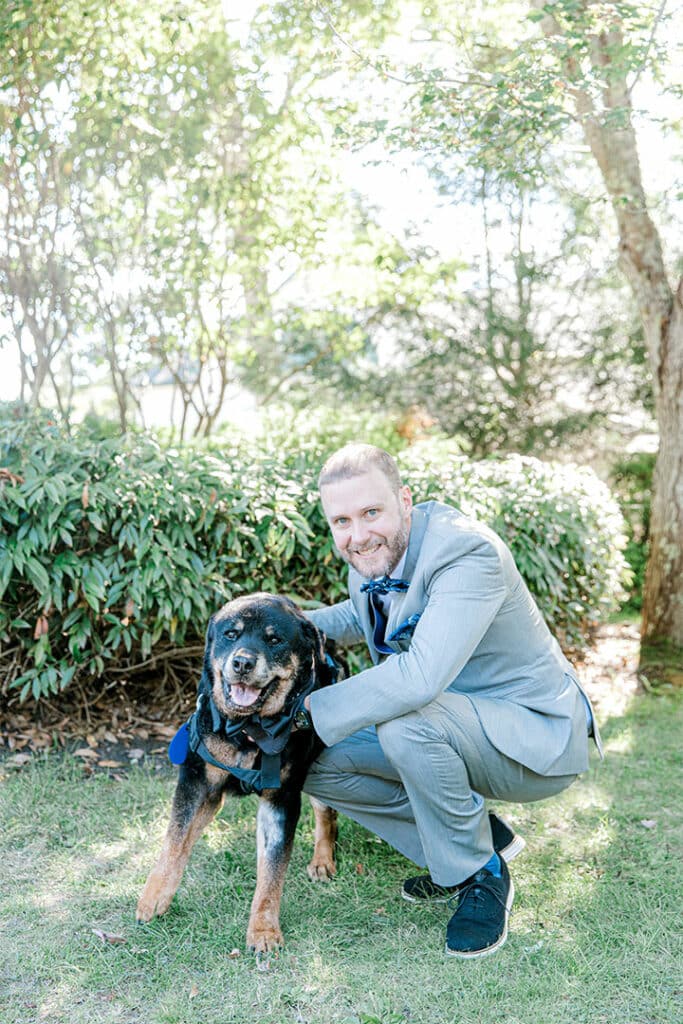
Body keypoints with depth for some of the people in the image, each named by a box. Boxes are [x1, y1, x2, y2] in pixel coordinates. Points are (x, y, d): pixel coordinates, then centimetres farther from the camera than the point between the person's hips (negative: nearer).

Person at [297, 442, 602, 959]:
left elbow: (421, 678, -41)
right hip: (454, 728, 9)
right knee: (319, 764, -2)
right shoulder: (372, 556, -1)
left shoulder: (467, 552, -28)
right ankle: (483, 834, 8)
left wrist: (315, 708, -28)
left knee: (407, 722, -36)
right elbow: (359, 616, 24)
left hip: (538, 739, -9)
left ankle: (482, 876, -9)